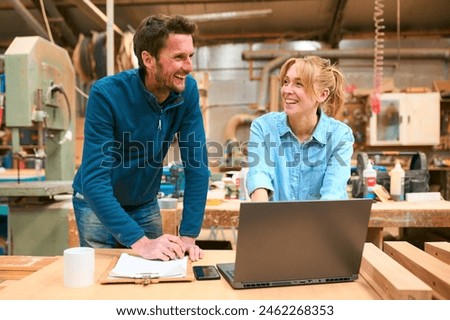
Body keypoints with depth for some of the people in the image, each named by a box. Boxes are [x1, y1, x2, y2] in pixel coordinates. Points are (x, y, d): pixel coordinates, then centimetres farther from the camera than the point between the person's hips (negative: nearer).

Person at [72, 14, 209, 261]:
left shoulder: (187, 91, -17)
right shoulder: (106, 94, -28)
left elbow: (196, 165, -16)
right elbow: (94, 180, -31)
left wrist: (188, 235, -22)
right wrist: (140, 241, -37)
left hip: (146, 204, 3)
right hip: (97, 204, -3)